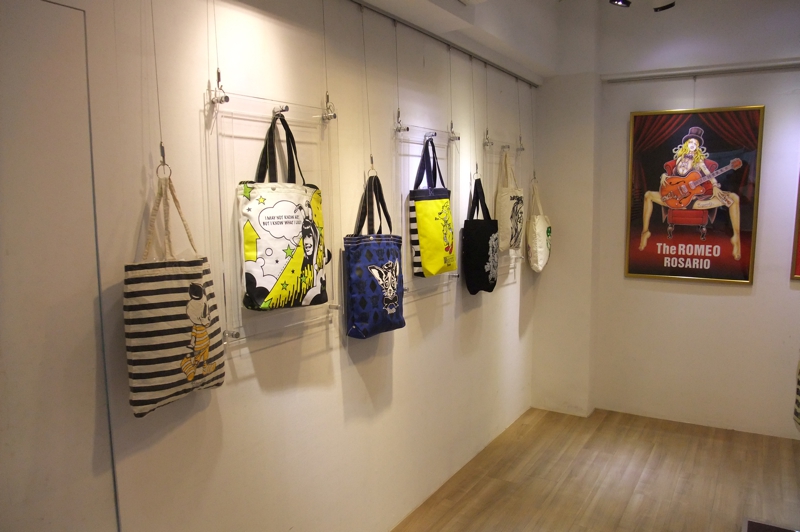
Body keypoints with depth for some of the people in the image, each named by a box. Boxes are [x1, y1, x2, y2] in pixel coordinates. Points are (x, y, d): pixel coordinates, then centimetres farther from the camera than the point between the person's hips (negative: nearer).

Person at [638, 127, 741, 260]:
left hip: (697, 198, -1)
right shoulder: (680, 158, 17)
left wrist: (715, 187, -18)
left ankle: (736, 237, -19)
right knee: (648, 195, -9)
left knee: (733, 198, -18)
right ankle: (645, 231, -8)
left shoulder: (699, 160, 14)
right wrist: (663, 176, -13)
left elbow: (709, 175, 2)